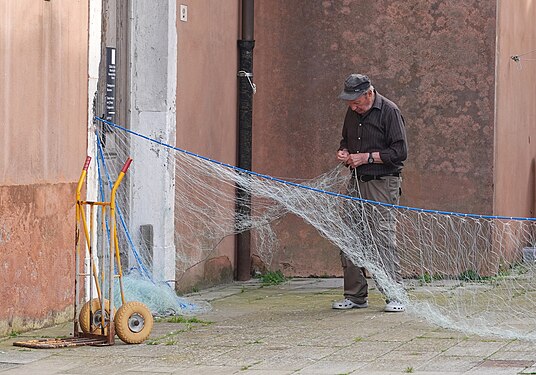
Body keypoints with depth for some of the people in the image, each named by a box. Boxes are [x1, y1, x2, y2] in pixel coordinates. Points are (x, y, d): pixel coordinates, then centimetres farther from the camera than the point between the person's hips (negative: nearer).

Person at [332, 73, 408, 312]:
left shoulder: (389, 111, -8)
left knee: (382, 237, -12)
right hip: (357, 183, 7)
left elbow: (400, 151, -12)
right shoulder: (352, 113, 13)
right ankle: (355, 296, 13)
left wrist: (367, 157, -14)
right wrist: (344, 152, 7)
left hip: (382, 184, -7)